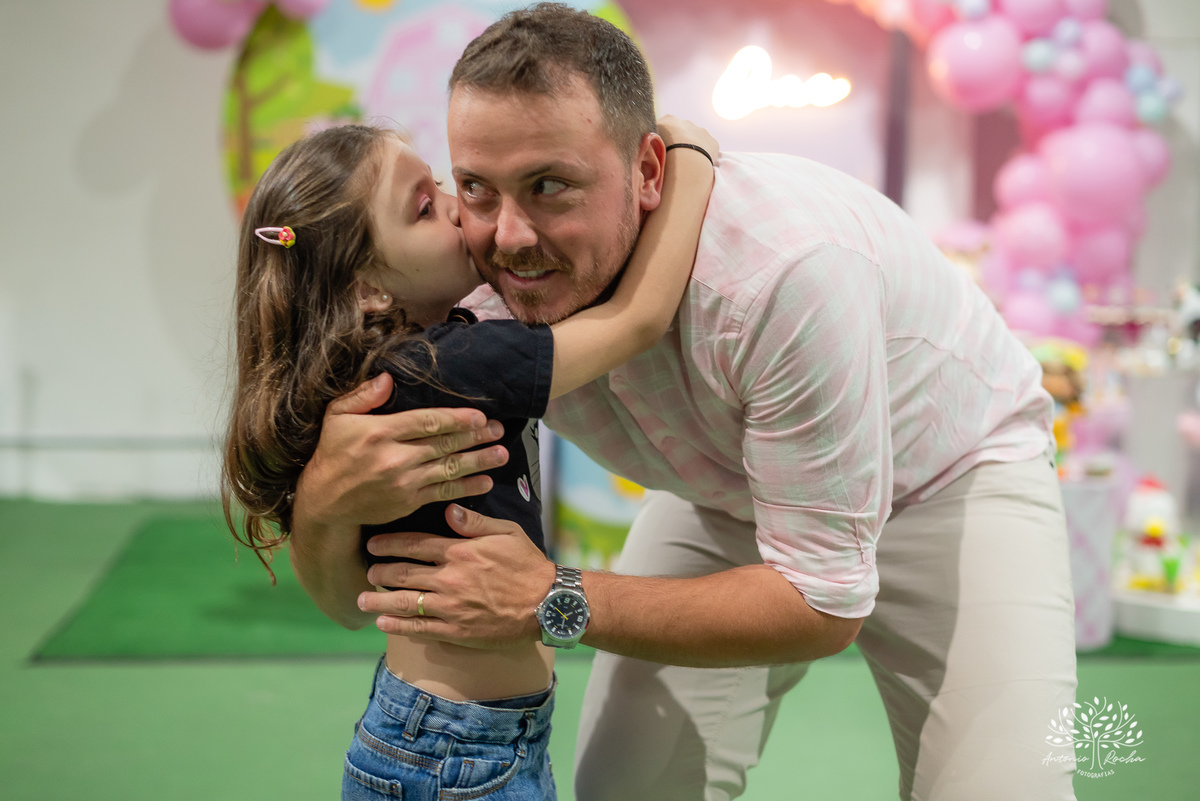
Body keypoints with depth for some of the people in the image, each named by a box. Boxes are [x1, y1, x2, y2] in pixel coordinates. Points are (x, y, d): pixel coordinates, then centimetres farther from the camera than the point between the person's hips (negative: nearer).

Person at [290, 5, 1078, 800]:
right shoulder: (486, 301, -24)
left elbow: (823, 603, -33)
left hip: (947, 466, -3)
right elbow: (358, 598, -17)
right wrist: (321, 496, -41)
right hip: (726, 498, 4)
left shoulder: (786, 269, -41)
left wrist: (553, 602, -38)